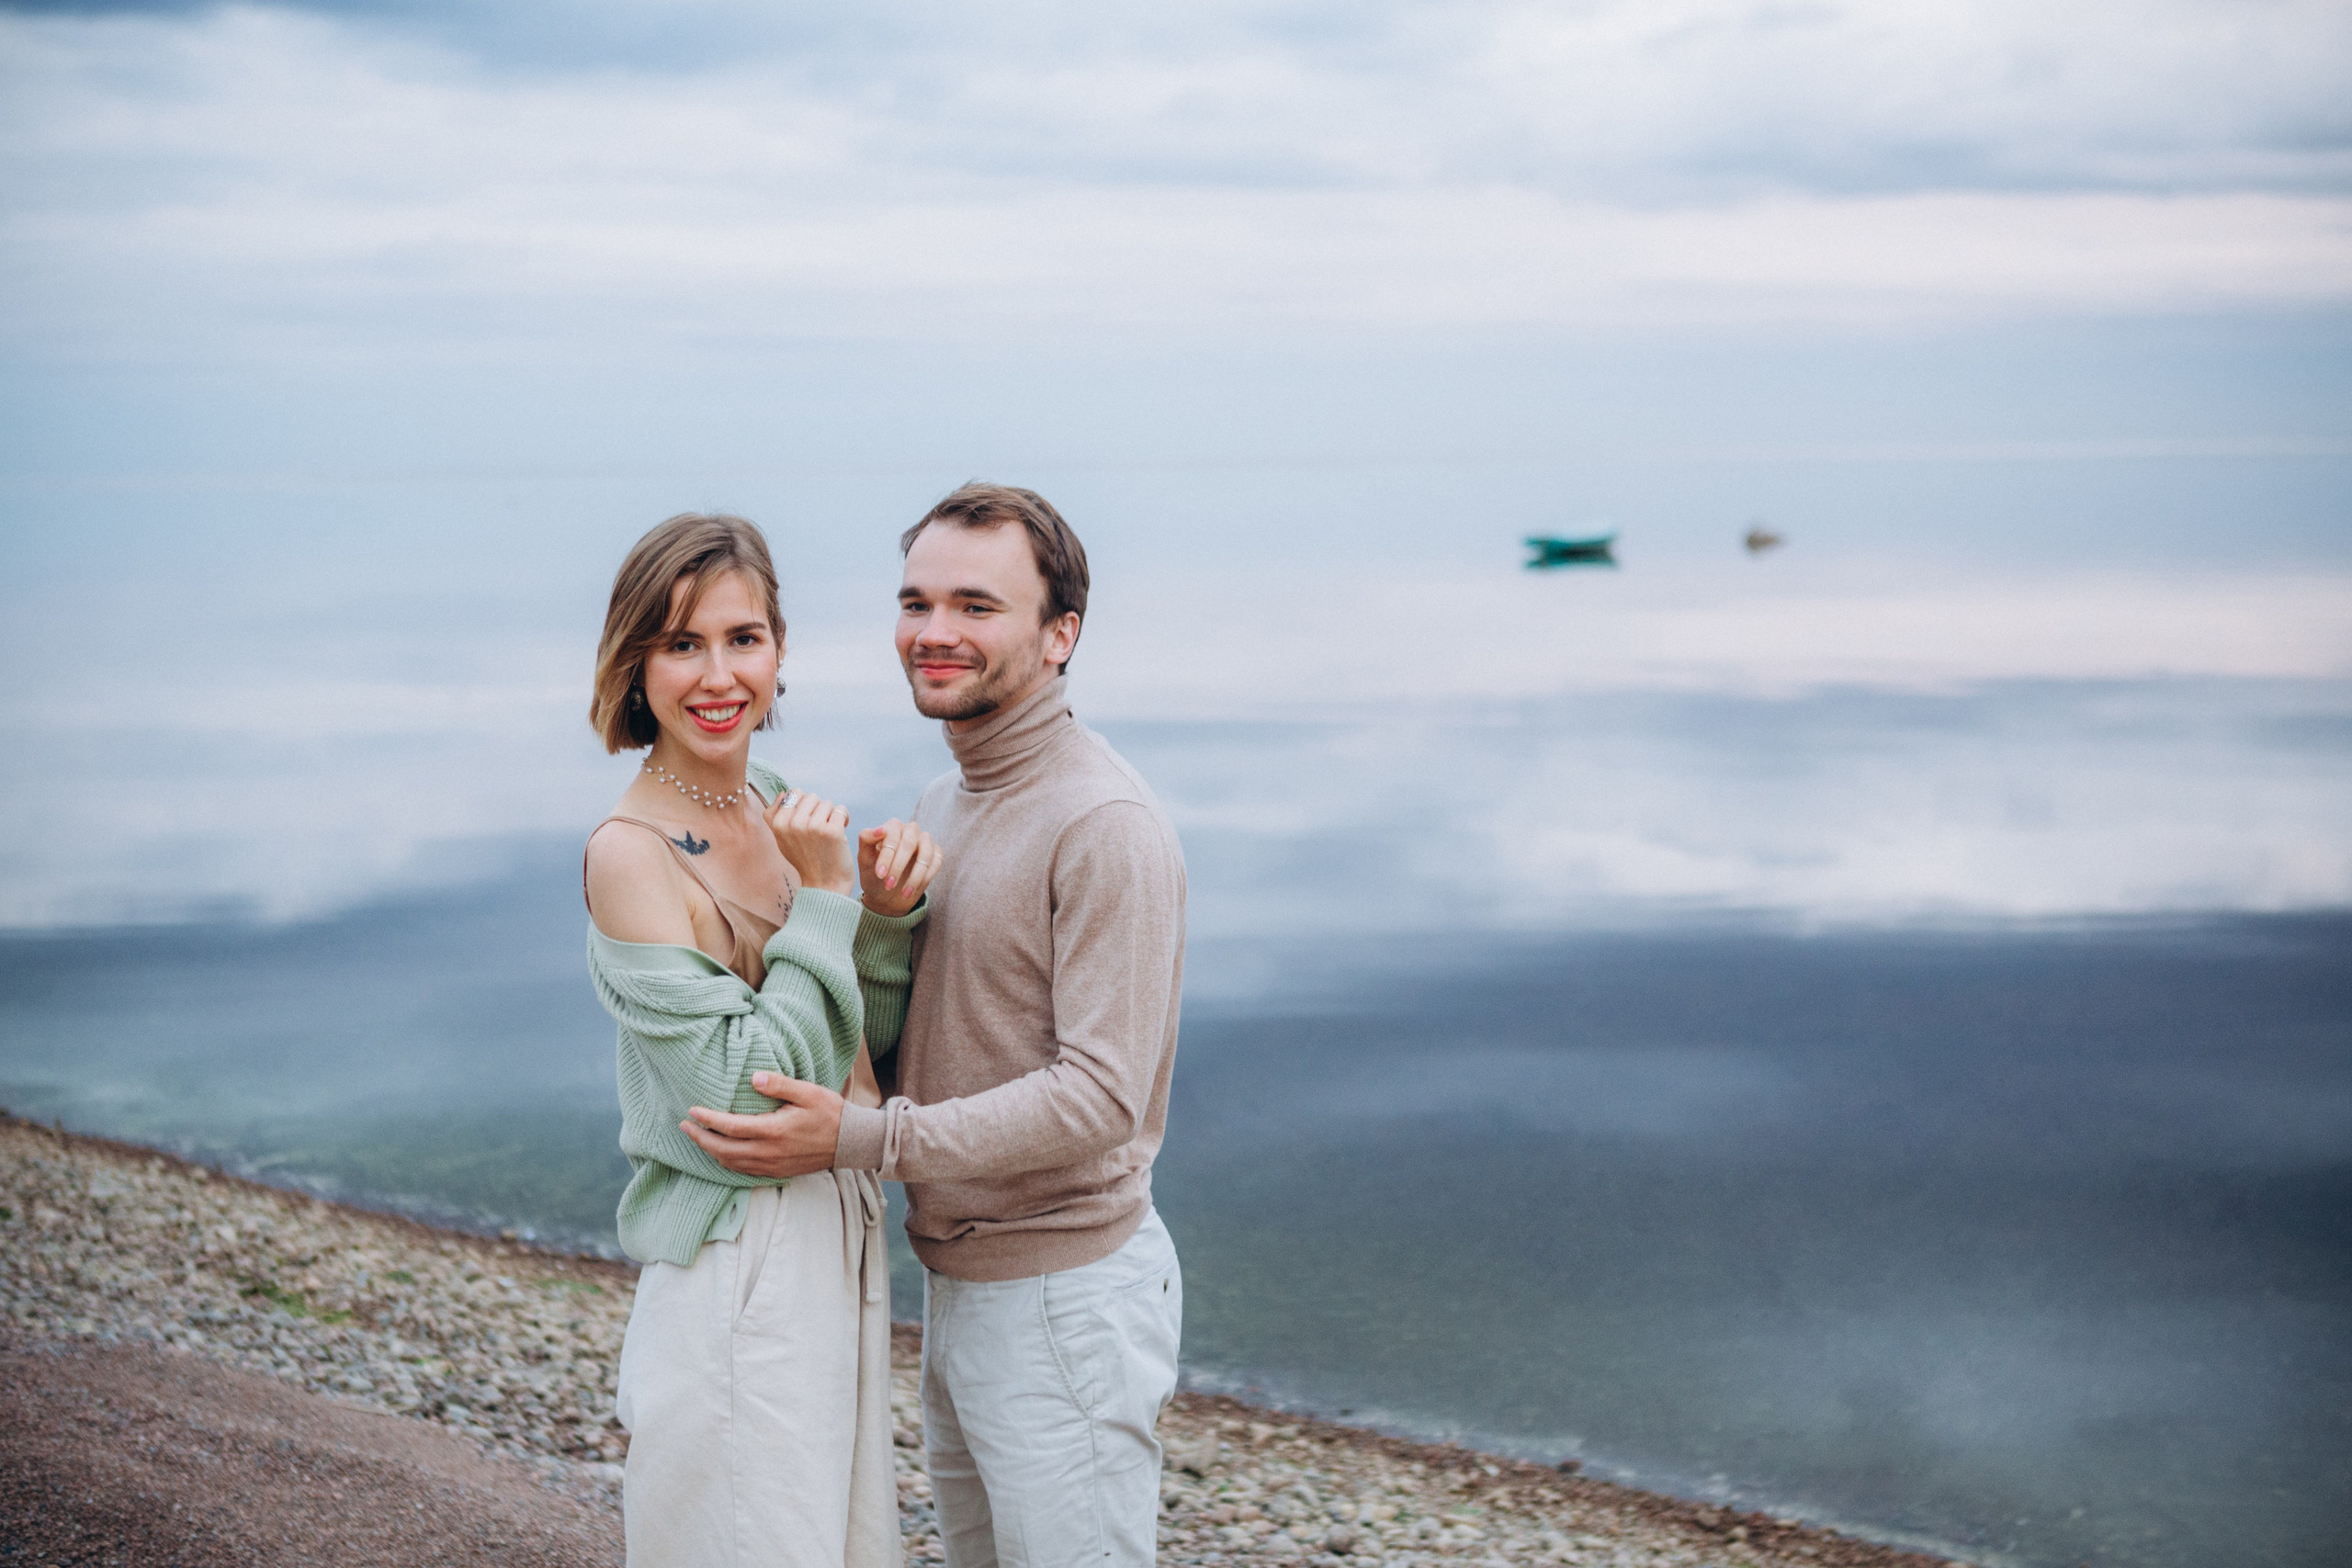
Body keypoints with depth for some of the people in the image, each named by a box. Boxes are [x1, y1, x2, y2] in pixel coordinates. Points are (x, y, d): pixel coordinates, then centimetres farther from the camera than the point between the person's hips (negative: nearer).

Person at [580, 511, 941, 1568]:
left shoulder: (777, 809, 7)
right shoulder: (631, 854, -17)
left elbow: (870, 1050, 11)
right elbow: (744, 1096, -21)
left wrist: (893, 912, -7)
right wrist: (819, 898, -18)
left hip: (841, 1248, 8)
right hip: (737, 1275, -8)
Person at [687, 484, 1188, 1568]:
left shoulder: (1104, 826, -19)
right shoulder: (943, 805, 12)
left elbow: (1100, 1096, -24)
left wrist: (862, 1138, -27)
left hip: (1063, 1295, -9)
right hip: (957, 1278, 9)